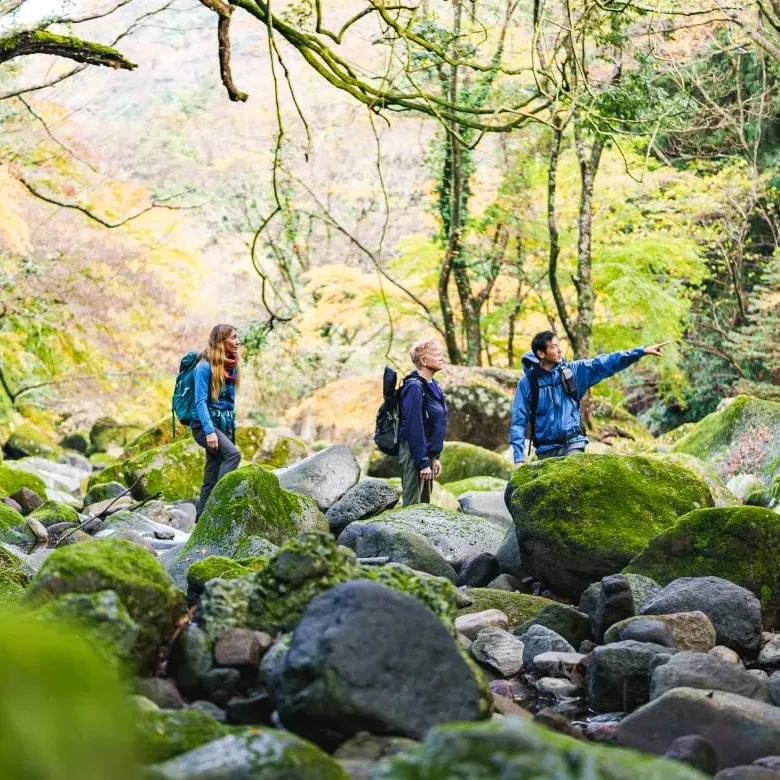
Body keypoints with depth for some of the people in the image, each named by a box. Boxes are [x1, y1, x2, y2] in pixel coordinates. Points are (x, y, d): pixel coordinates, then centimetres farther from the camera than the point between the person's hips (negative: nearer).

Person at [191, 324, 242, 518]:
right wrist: (209, 431, -25)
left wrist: (233, 428, 18)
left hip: (225, 426, 7)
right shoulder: (205, 367, -11)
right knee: (233, 454, -31)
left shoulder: (231, 368, 12)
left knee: (211, 479, 5)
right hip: (205, 425, -7)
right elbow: (200, 401, -16)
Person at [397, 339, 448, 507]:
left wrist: (435, 458, 16)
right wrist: (423, 463, -20)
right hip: (415, 453, -9)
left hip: (428, 452, 9)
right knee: (412, 505, -4)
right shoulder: (414, 387, -17)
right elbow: (414, 427, -21)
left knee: (425, 503, 15)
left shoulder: (433, 386, 11)